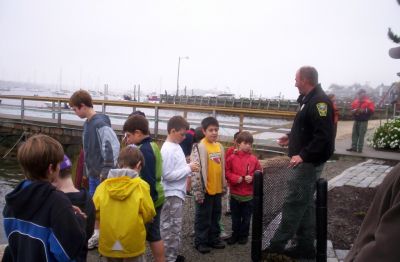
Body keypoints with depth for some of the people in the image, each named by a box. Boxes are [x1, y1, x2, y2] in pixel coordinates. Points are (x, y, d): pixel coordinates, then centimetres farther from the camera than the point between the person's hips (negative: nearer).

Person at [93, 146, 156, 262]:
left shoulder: (103, 185, -5)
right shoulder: (141, 185, -12)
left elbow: (95, 211, -4)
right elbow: (148, 214, -10)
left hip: (109, 243, 3)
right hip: (133, 244, -3)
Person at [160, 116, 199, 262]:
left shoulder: (175, 146, 10)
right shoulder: (168, 150, -19)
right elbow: (168, 175, -22)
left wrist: (188, 168, 1)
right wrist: (189, 168, -17)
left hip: (177, 193, 9)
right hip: (172, 195, -9)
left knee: (173, 228, 18)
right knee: (172, 229, 1)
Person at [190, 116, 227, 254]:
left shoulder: (219, 146, 8)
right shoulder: (199, 147, -14)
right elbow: (195, 171, -17)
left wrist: (224, 186, 17)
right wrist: (198, 191, -18)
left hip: (217, 189, 7)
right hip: (205, 189, -7)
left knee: (216, 216, 18)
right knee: (203, 217, 6)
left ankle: (214, 239, 32)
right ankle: (201, 242, 20)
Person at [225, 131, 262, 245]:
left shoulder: (254, 159, -3)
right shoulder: (232, 157, -6)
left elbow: (259, 173, 3)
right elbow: (226, 172, -4)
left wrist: (252, 178, -14)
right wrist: (235, 178, -17)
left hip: (249, 194, 0)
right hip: (235, 193, 0)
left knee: (246, 217, 12)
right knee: (235, 217, 14)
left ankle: (244, 235, 29)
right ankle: (235, 235, 30)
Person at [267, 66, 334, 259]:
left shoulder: (320, 102, -17)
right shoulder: (309, 100, 15)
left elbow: (323, 136, -26)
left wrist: (303, 155, -27)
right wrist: (291, 138, 20)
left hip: (309, 162, -11)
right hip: (306, 161, 11)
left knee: (294, 204, -4)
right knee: (305, 204, 14)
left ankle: (276, 246, 5)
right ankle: (305, 247, 23)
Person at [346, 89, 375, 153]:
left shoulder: (369, 102, -4)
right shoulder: (355, 101, 11)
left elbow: (371, 111, -12)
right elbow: (352, 109, 18)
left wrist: (364, 110, -23)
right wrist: (354, 111, -3)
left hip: (363, 121, -5)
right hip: (356, 120, 5)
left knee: (361, 135, -4)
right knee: (354, 134, 5)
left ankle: (360, 149, 1)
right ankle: (354, 147, 12)